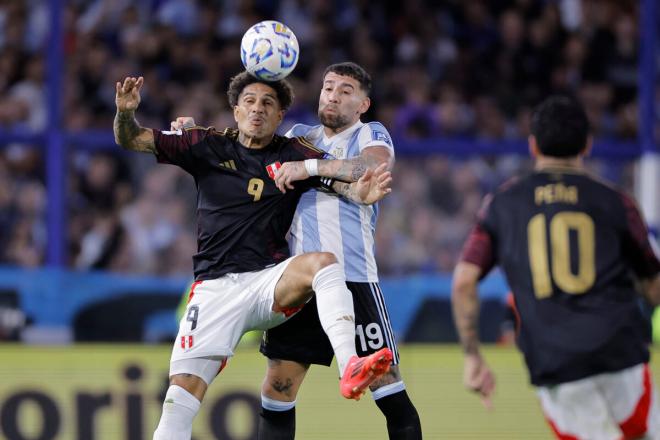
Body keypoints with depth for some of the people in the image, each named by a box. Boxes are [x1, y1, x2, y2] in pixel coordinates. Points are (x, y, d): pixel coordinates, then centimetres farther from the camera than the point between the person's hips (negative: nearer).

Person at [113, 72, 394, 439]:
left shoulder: (292, 155, 5)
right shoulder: (208, 146, 7)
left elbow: (342, 180, -9)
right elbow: (132, 140, 7)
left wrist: (360, 192, -33)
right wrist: (126, 112, -16)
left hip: (270, 282, 0)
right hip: (216, 286, 0)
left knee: (323, 261, -31)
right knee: (184, 389, -15)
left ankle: (351, 369, -46)